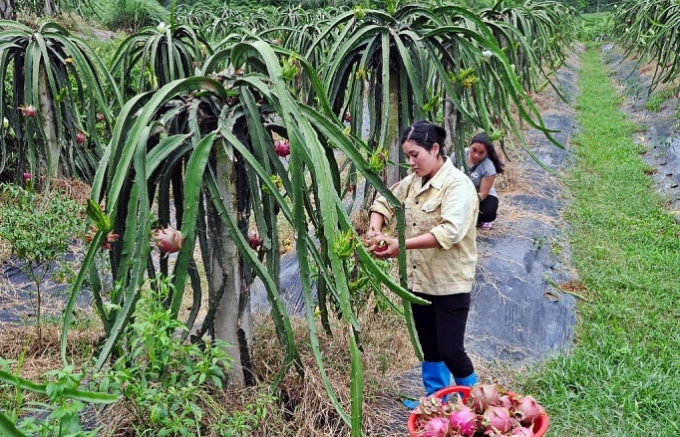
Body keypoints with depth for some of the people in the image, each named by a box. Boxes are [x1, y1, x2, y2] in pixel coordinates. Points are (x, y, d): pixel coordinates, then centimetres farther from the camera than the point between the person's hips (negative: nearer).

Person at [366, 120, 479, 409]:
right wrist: (376, 227, -4)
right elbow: (386, 201, 17)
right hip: (419, 279, 7)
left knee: (451, 351, -2)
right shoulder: (413, 182, 6)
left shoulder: (458, 185, -17)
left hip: (450, 283, -7)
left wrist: (403, 245, -33)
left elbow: (450, 232, -30)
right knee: (429, 347, 17)